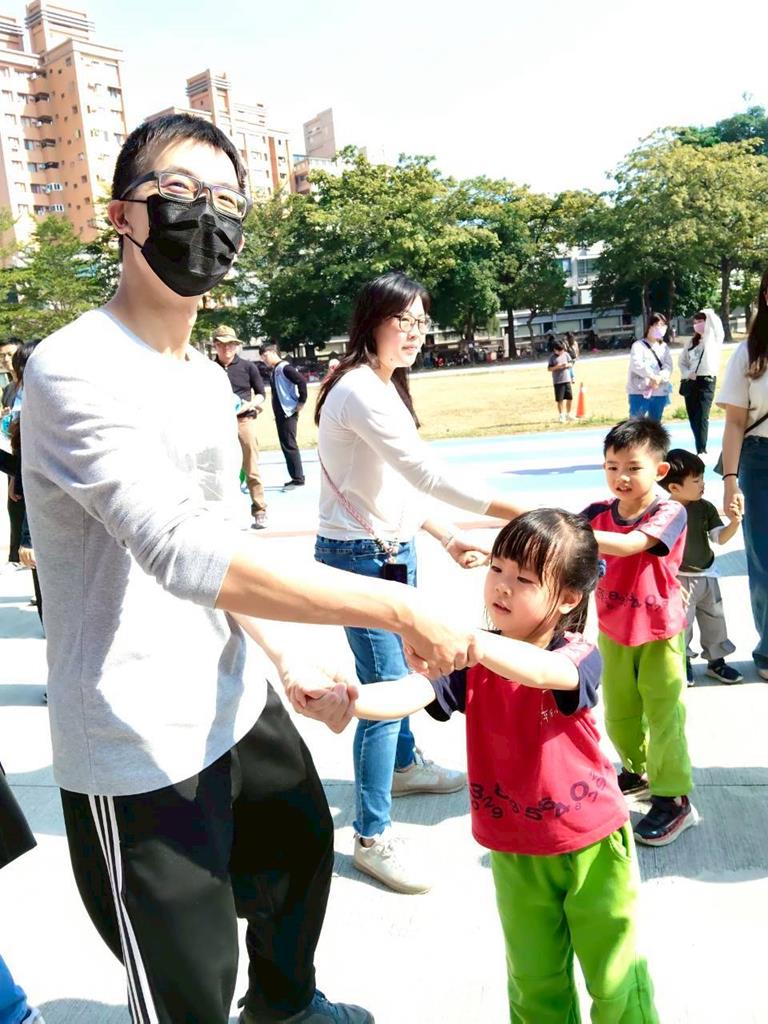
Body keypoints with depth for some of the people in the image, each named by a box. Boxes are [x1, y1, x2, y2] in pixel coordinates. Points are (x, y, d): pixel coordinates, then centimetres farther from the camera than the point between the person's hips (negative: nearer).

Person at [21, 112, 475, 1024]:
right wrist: (402, 610, -31)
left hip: (236, 702, 9)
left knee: (302, 845, 30)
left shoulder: (208, 376, 8)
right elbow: (186, 555, -34)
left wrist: (285, 661, 6)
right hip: (142, 751, -9)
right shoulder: (75, 370, -21)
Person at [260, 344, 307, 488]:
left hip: (288, 413, -10)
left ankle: (298, 478, -1)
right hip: (280, 413, 10)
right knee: (285, 446, 12)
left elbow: (302, 381, -23)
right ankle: (296, 477, 18)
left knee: (289, 445, -7)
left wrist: (301, 402, -18)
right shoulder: (275, 370, 15)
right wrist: (277, 412, 15)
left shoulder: (284, 367, -14)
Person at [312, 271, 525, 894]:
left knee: (398, 668, 24)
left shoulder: (384, 387, 11)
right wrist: (515, 513, -26)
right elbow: (427, 472, -26)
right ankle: (371, 837, 10)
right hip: (361, 556, -10)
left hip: (392, 548, 10)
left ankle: (403, 766, 47)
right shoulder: (360, 391, -20)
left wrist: (448, 539, 10)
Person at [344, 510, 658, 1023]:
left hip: (591, 844, -3)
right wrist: (349, 699, -46)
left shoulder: (580, 657, -21)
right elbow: (414, 693, -26)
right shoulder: (474, 662, -10)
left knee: (616, 981, 16)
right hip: (514, 852, 3)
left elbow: (541, 671, -45)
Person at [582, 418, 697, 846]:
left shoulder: (670, 513, -20)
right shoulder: (599, 514, -7)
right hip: (613, 633, 5)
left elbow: (630, 544, -38)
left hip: (659, 634, -5)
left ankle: (674, 798, 19)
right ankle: (638, 771, 43)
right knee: (619, 714, 19)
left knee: (664, 716, 3)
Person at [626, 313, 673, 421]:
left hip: (660, 392, 6)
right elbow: (637, 364, -19)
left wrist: (659, 378, -18)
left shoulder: (664, 347, 15)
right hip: (640, 392, -5)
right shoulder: (639, 345, -2)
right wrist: (653, 376, -25)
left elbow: (668, 366, 2)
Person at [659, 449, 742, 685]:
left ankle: (716, 661, 33)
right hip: (679, 580, -5)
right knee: (681, 624, 7)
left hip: (707, 576, 5)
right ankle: (683, 662, 29)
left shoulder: (705, 508, -5)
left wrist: (734, 523, -21)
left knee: (714, 621, 15)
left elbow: (720, 538, -2)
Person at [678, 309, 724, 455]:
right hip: (690, 382, 6)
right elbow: (681, 361, 17)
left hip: (706, 381, -6)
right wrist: (687, 373, 0)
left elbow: (715, 324, -16)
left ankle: (702, 451, -11)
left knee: (702, 417, -12)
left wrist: (708, 314, 2)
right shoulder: (692, 342, 16)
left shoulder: (714, 339, 1)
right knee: (693, 418, 8)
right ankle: (700, 449, 20)